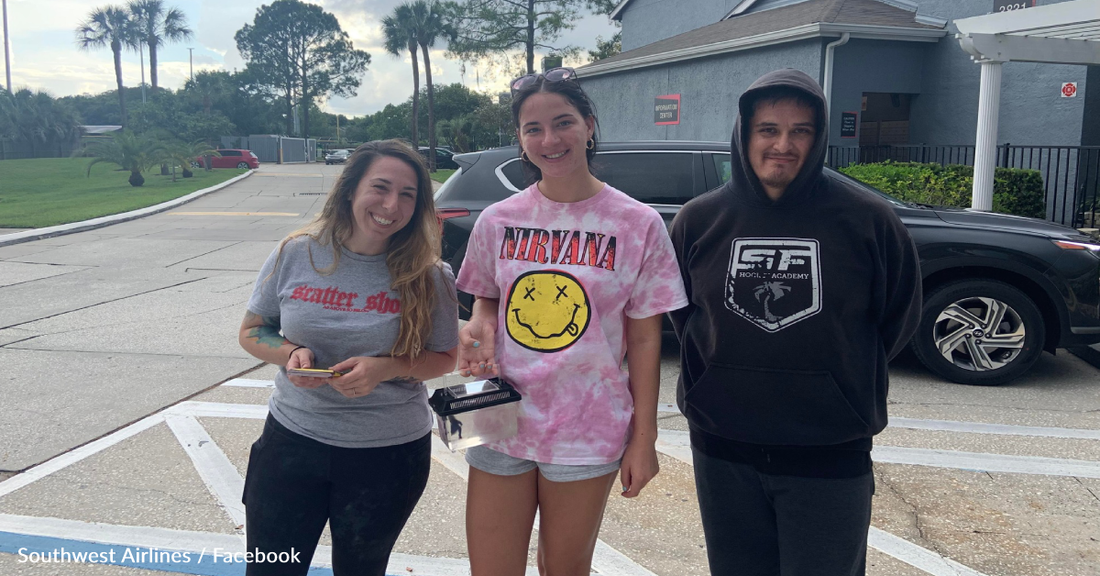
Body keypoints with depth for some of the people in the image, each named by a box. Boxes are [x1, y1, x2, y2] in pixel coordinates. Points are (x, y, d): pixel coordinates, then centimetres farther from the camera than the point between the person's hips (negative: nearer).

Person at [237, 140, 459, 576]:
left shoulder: (428, 276, -9)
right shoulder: (295, 254, -6)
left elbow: (445, 358, -1)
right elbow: (252, 331, 5)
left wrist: (386, 368, -20)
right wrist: (289, 354, -17)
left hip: (390, 454, -1)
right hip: (292, 439, 1)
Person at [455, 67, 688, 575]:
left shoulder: (638, 224, -6)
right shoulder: (497, 221, 1)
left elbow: (644, 339, -2)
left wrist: (643, 438, -3)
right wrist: (477, 329, -9)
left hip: (587, 434, -2)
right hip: (500, 422, 2)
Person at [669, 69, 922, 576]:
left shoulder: (866, 219, -7)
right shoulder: (700, 219, 0)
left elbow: (899, 314, 6)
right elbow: (675, 307, 15)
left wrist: (847, 377, 4)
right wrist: (713, 372, 7)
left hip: (830, 456, -2)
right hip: (723, 454, 3)